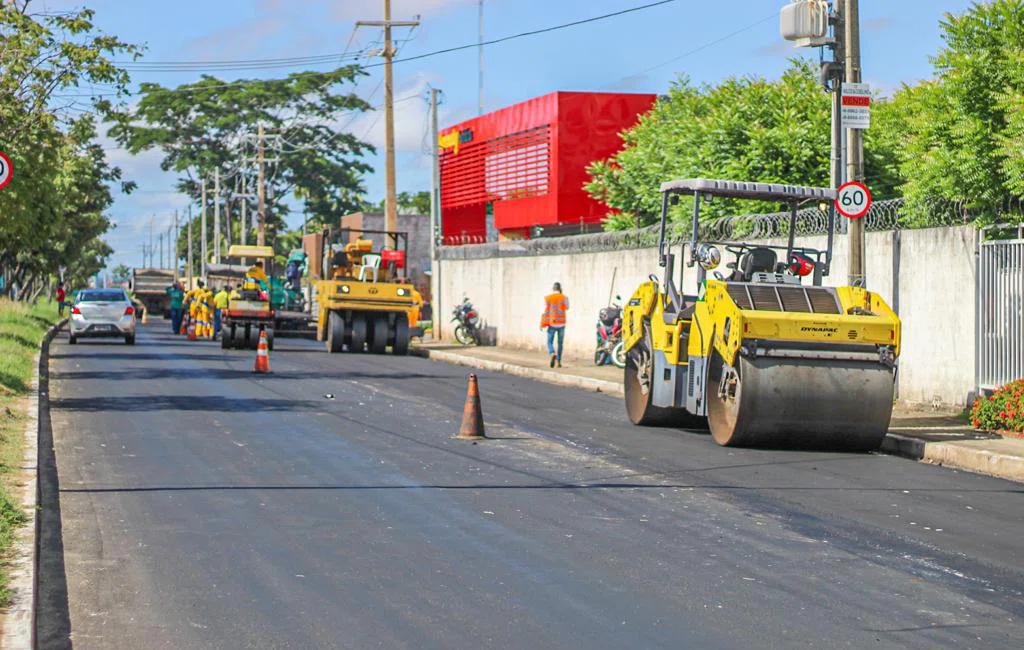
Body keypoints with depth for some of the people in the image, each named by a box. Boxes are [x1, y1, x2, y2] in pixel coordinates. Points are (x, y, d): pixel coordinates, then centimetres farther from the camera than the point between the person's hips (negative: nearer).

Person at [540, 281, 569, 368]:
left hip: (552, 324, -2)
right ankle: (559, 362, 14)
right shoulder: (564, 297, 0)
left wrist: (542, 324, -2)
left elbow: (546, 311, -8)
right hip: (561, 323, 2)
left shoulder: (548, 298, -5)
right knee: (560, 343, 14)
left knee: (550, 342, 4)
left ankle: (553, 354, -26)